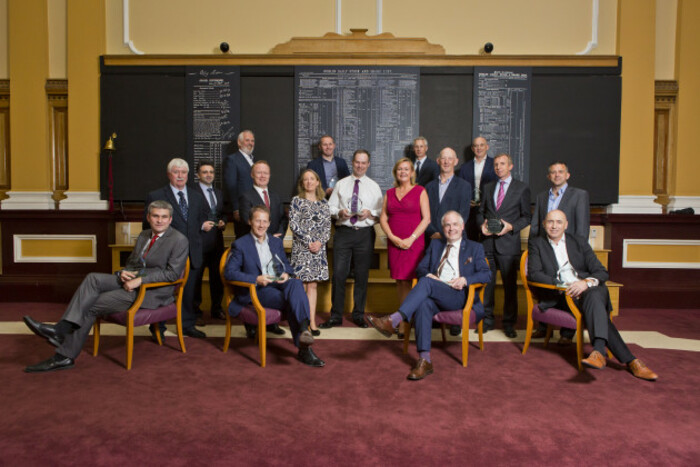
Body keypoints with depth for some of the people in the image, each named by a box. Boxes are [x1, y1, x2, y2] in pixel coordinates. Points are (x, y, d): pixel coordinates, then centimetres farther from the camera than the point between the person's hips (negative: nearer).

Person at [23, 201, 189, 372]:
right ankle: (62, 328, -23)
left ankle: (65, 356, -5)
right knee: (93, 278, -18)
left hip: (152, 292, -7)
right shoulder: (144, 235, 17)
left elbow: (173, 273, -16)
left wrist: (140, 280, -23)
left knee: (90, 306, -13)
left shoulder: (179, 240, -8)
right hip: (132, 281, 7)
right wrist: (123, 273, -2)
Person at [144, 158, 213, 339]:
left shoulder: (197, 197, 15)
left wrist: (204, 225, 3)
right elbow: (148, 224, 0)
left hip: (192, 254, 4)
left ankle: (188, 325, 26)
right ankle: (158, 328, 20)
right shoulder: (155, 196, 0)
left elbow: (204, 219, 22)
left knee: (189, 290, 12)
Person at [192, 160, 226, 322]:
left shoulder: (219, 193, 17)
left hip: (217, 240, 6)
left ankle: (216, 308, 23)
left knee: (217, 275, 11)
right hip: (199, 240, -6)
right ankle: (195, 308, 15)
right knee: (196, 276, 1)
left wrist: (222, 222, 5)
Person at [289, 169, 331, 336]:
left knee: (313, 285, 5)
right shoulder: (297, 201, 1)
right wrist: (308, 242, -12)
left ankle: (312, 322, 8)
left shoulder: (323, 202, 12)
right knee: (301, 285, -4)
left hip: (318, 248, 4)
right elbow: (294, 224, -7)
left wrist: (320, 242, -8)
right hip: (301, 248, -4)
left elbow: (327, 225, 8)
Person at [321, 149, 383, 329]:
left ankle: (358, 315, 20)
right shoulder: (341, 184, 10)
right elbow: (330, 207, 9)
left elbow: (381, 212, 7)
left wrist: (370, 213, -12)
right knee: (338, 274, -3)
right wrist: (339, 212, -10)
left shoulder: (374, 186, 9)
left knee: (362, 275, 6)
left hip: (365, 233, 0)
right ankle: (336, 316, 8)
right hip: (343, 232, 0)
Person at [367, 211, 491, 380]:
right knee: (424, 304, -35)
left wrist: (465, 280, -13)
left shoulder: (475, 248, 18)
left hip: (459, 297, -3)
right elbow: (421, 268, 18)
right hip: (435, 297, 3)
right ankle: (424, 360, -37)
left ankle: (393, 320, -41)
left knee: (426, 282, -31)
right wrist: (429, 275, -7)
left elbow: (486, 274, 5)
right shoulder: (435, 244, 27)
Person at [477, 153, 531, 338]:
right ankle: (487, 319, 18)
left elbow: (526, 217, 4)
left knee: (510, 284, 2)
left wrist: (511, 226, -12)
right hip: (488, 242, 3)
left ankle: (509, 323, 14)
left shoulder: (522, 188, 5)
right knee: (486, 282, 6)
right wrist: (482, 224, -3)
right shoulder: (488, 187, 16)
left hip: (508, 242, -3)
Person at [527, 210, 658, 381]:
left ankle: (599, 352, -46)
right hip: (560, 296, -2)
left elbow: (601, 272, 8)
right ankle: (630, 360, -30)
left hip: (588, 290, 2)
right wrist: (561, 285, -16)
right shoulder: (536, 243, 13)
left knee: (593, 296, -35)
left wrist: (587, 282, -15)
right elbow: (534, 273, -2)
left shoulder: (579, 241, 18)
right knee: (597, 310, -30)